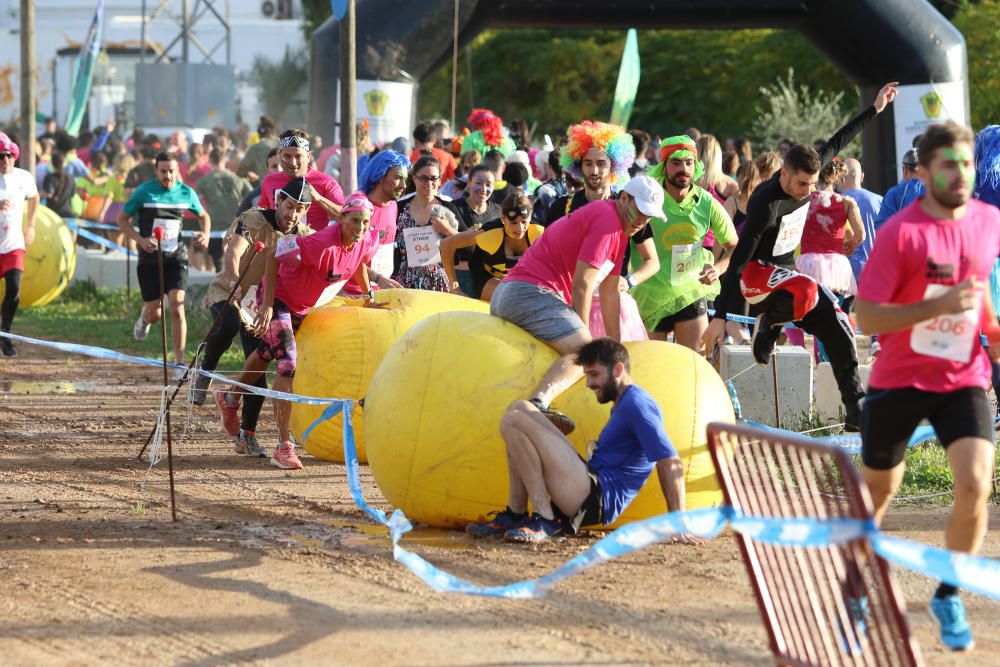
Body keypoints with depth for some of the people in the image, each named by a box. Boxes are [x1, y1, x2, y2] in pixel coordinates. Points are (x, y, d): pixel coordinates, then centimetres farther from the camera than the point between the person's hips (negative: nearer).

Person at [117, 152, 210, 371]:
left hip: (176, 257, 1)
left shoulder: (187, 193, 1)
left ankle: (180, 362, -12)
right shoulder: (144, 192, -6)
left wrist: (205, 234, -2)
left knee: (177, 307, -16)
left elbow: (203, 216, 19)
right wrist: (140, 239, -16)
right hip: (149, 258, -1)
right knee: (154, 314, 4)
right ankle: (144, 319, 44)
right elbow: (122, 220, 0)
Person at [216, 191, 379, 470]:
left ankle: (230, 400, 54)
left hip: (305, 307, 8)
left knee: (269, 352, 28)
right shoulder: (322, 244, -37)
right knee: (287, 365, -19)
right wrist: (267, 305, -30)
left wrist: (369, 295, 18)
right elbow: (273, 258, -30)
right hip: (278, 298, -8)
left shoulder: (364, 242, -15)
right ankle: (284, 447, -18)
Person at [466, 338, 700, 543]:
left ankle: (545, 520, -18)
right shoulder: (622, 406, 23)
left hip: (595, 499, -11)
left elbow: (671, 463, -18)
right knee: (521, 408, 15)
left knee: (513, 422, -17)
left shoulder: (636, 404, -10)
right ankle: (515, 514, 3)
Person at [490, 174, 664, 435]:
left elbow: (608, 292, 26)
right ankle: (538, 403, -55)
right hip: (531, 291, -12)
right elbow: (582, 286, -13)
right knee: (584, 351, -31)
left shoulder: (620, 229, 22)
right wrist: (584, 335, -5)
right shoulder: (607, 220, -10)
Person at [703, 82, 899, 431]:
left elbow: (836, 143, 11)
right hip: (755, 275, -8)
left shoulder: (806, 178, -7)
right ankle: (769, 324, -10)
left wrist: (875, 109, 16)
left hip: (786, 270, 8)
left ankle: (856, 409, -2)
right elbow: (738, 260, -30)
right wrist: (720, 316, -33)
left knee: (838, 328, -5)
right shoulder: (766, 205, -28)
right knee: (806, 291, -39)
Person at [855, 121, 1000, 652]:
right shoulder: (900, 232, -16)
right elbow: (867, 317, -19)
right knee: (878, 490, 12)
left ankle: (949, 597, 4)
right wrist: (939, 306, -28)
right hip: (900, 380, -2)